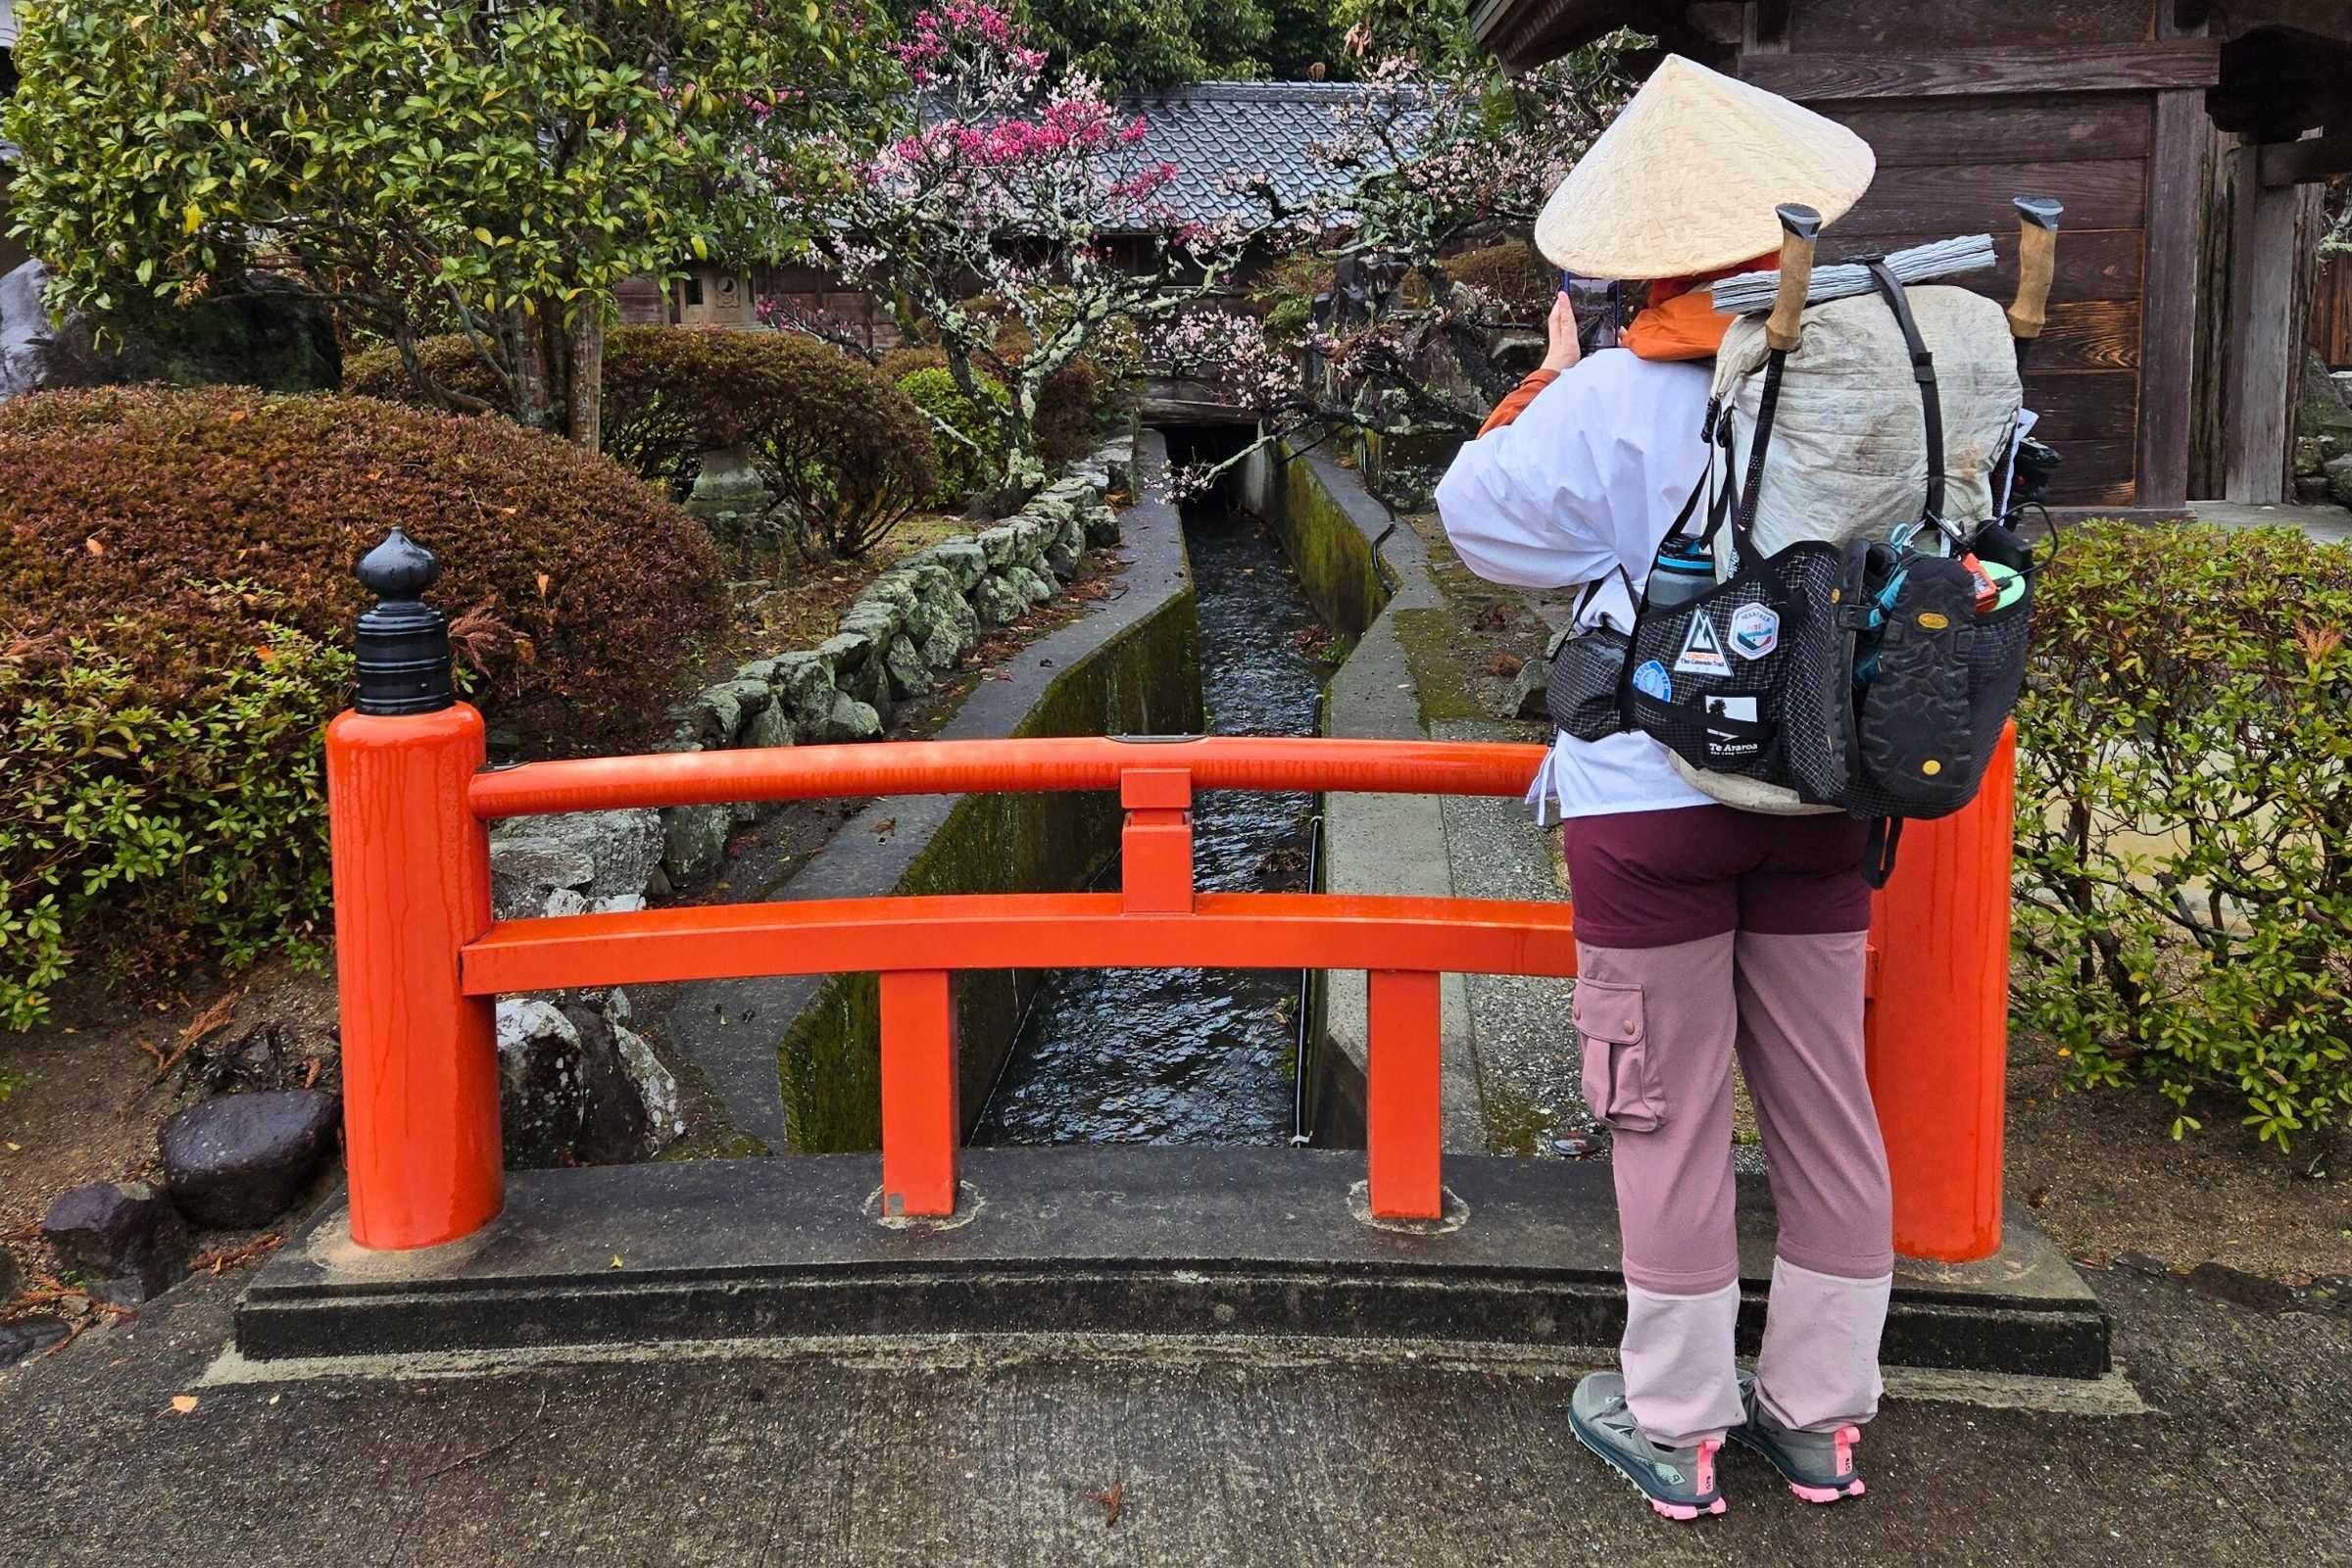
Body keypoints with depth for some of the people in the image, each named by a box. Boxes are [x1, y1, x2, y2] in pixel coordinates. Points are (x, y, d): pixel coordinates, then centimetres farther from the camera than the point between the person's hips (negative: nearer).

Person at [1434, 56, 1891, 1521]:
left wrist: (1549, 381, 10)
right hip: (1821, 798, 4)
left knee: (1671, 1115, 6)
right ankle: (1821, 1412, 25)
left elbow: (1478, 512, -1)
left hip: (1654, 805, -4)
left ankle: (1674, 1427, 18)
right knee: (1826, 1103, 13)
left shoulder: (1614, 404, -14)